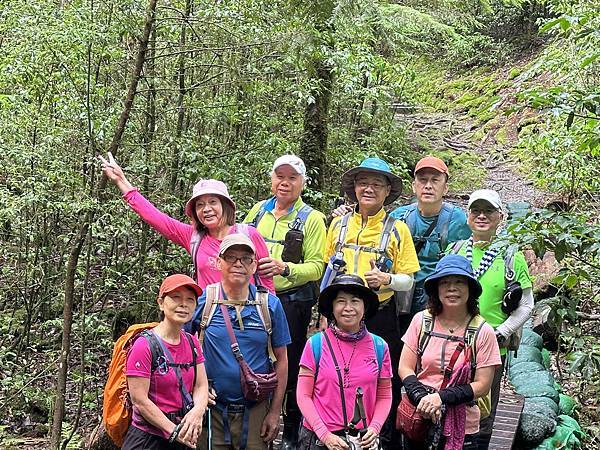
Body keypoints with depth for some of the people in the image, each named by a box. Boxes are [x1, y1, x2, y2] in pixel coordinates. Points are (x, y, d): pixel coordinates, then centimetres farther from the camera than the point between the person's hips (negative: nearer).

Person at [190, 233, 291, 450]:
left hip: (255, 410, 1)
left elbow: (281, 359, 5)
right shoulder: (202, 300, -3)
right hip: (210, 408, -1)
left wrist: (275, 412, 2)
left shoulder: (270, 305, 1)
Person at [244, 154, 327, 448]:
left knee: (290, 369, 4)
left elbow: (316, 267, -11)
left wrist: (285, 268, -26)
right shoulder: (258, 210, 10)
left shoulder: (311, 219, -4)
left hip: (292, 301, -4)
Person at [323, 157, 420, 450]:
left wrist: (386, 279, -21)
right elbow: (326, 269, 16)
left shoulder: (397, 229, 1)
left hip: (381, 318, -2)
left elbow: (408, 281, 0)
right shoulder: (339, 224, 8)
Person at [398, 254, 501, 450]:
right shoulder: (421, 320, -1)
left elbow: (482, 385, -7)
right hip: (418, 420, 2)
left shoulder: (482, 332, -6)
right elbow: (405, 368, 0)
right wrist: (421, 397, -17)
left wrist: (441, 398, -18)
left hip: (461, 429, -1)